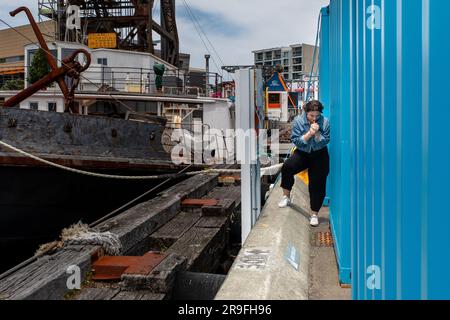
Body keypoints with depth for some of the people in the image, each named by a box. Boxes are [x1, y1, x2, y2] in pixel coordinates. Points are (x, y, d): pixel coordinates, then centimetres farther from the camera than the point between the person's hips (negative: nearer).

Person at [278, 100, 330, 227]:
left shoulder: (325, 122, -12)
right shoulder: (298, 121, -12)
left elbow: (324, 142, -14)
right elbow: (296, 141, -16)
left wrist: (317, 133, -29)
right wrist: (309, 133, -27)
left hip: (319, 155, 0)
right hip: (302, 153, 0)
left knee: (317, 185, -1)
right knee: (287, 167, -26)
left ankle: (314, 214, 12)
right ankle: (286, 197, -6)